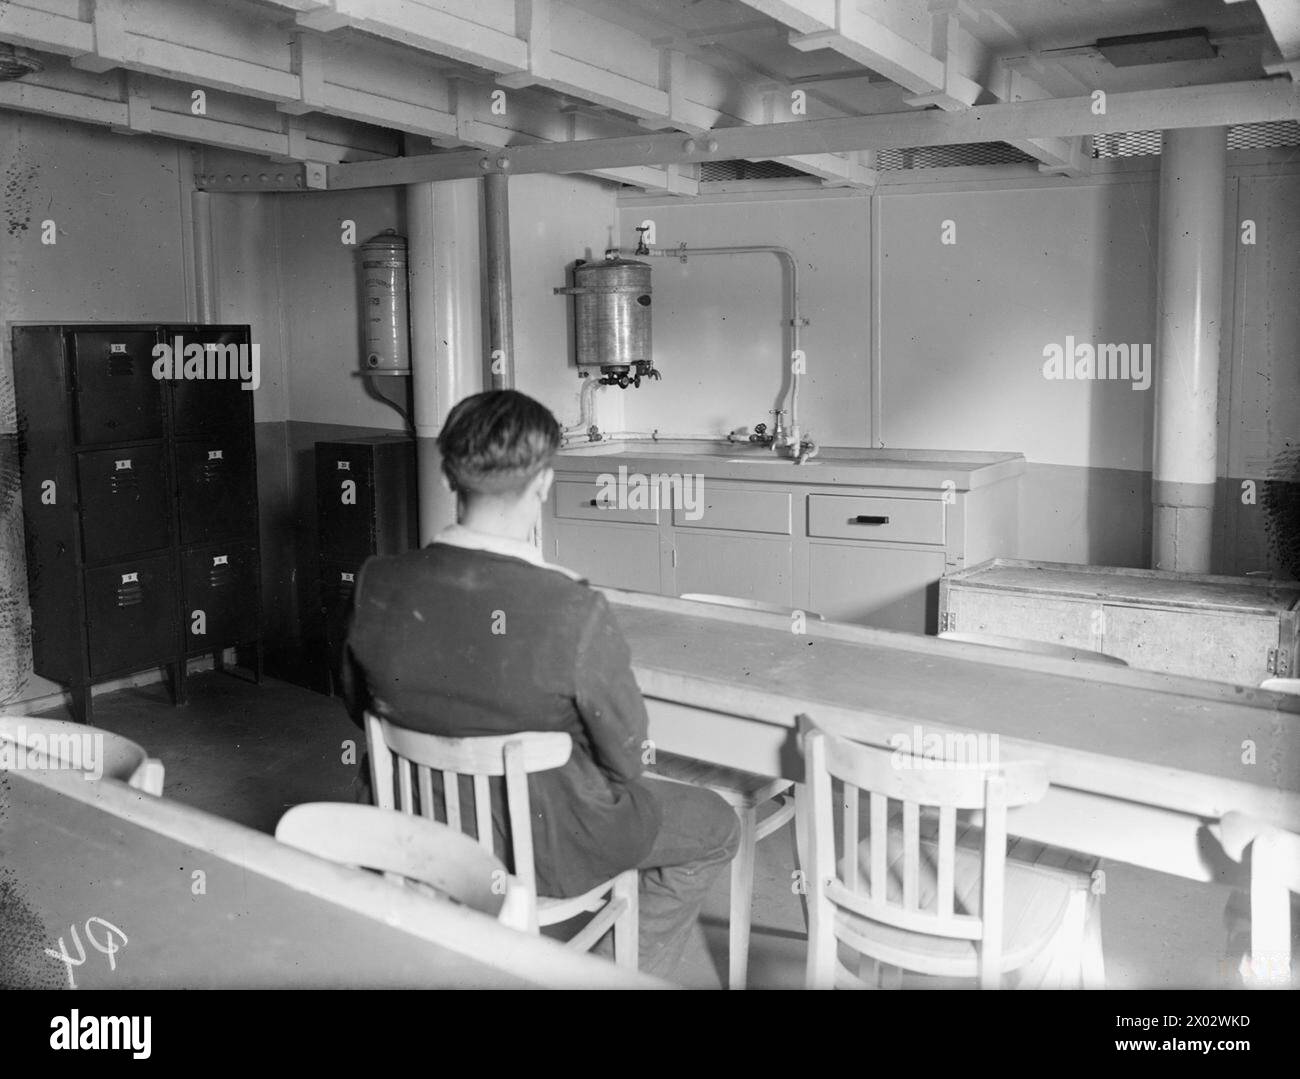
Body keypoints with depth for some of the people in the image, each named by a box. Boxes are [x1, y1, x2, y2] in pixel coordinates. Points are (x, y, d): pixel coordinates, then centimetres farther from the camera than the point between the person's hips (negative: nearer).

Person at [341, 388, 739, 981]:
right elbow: (625, 758, -18)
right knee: (716, 826, 19)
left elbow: (359, 708, 1)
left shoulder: (376, 586, -17)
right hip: (543, 849, -5)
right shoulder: (576, 613, -32)